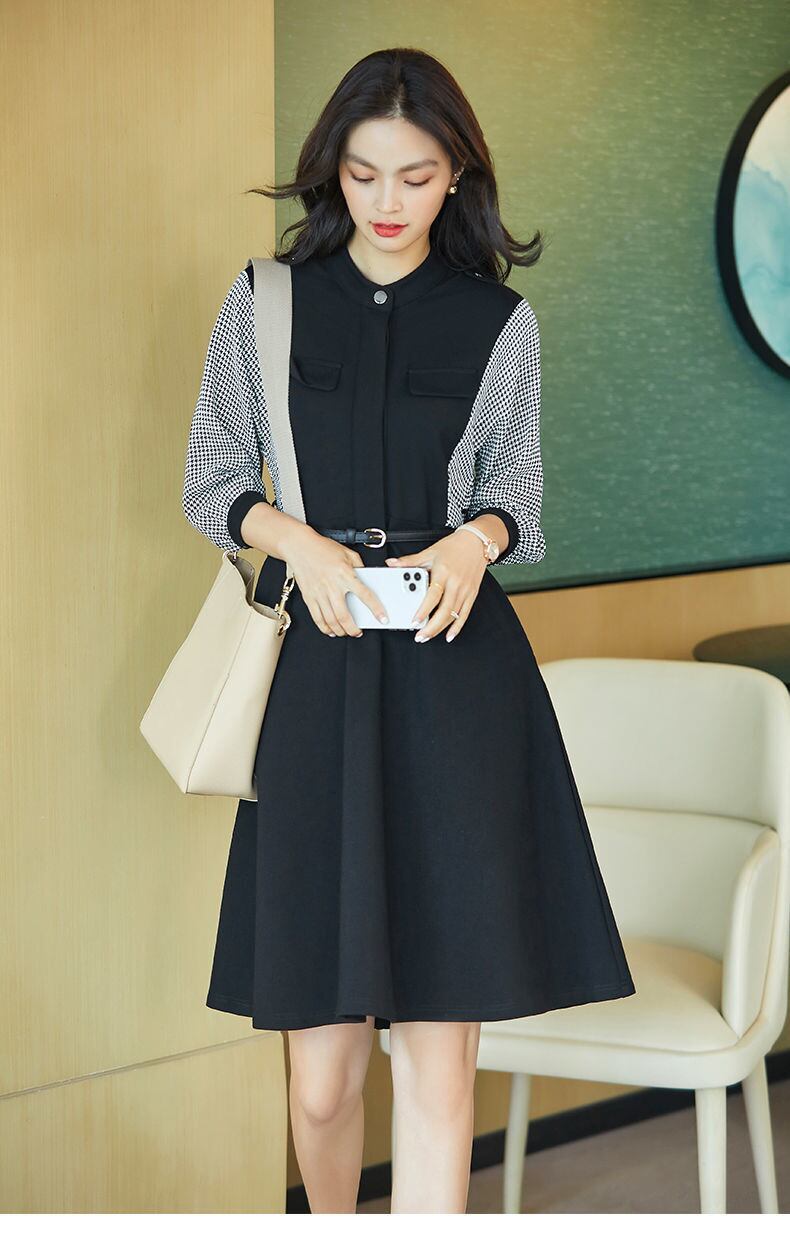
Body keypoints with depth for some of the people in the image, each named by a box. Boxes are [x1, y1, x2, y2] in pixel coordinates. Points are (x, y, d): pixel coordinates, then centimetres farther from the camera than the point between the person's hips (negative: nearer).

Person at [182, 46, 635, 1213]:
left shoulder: (500, 323, 7)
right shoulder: (265, 302, 8)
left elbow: (515, 486, 13)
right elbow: (211, 480, 10)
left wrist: (477, 538, -10)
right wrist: (299, 540, -10)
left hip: (453, 671, 0)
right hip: (313, 673, 1)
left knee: (439, 1055, -5)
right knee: (321, 1065, 2)